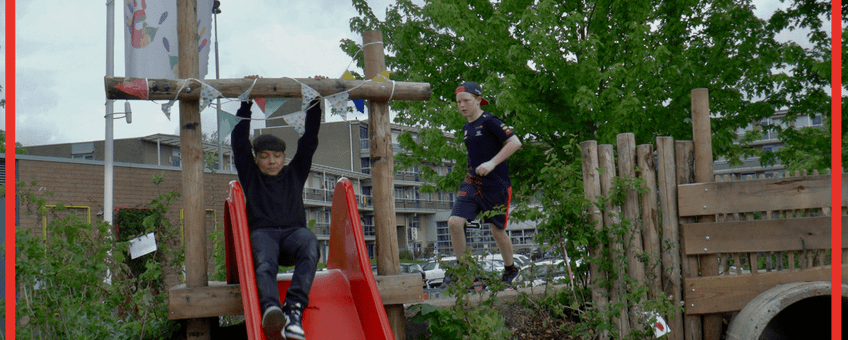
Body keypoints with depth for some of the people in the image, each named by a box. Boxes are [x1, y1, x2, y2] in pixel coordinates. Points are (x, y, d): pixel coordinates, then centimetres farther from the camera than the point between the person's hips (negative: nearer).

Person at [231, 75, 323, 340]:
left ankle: (294, 308, -51)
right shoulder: (251, 176, 23)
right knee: (263, 260, -37)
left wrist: (315, 102, 20)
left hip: (293, 231, 1)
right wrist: (246, 102, 14)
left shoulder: (295, 174, 26)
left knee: (309, 242, -36)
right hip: (262, 231, -1)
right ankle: (270, 308, -66)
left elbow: (309, 141, 24)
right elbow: (239, 142, 17)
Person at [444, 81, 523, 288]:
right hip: (472, 183, 6)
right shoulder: (466, 127, 13)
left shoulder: (489, 122, -11)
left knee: (497, 230, 6)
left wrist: (492, 163, -24)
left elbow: (515, 142, -19)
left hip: (496, 184, -6)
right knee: (454, 222, -12)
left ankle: (510, 269, 31)